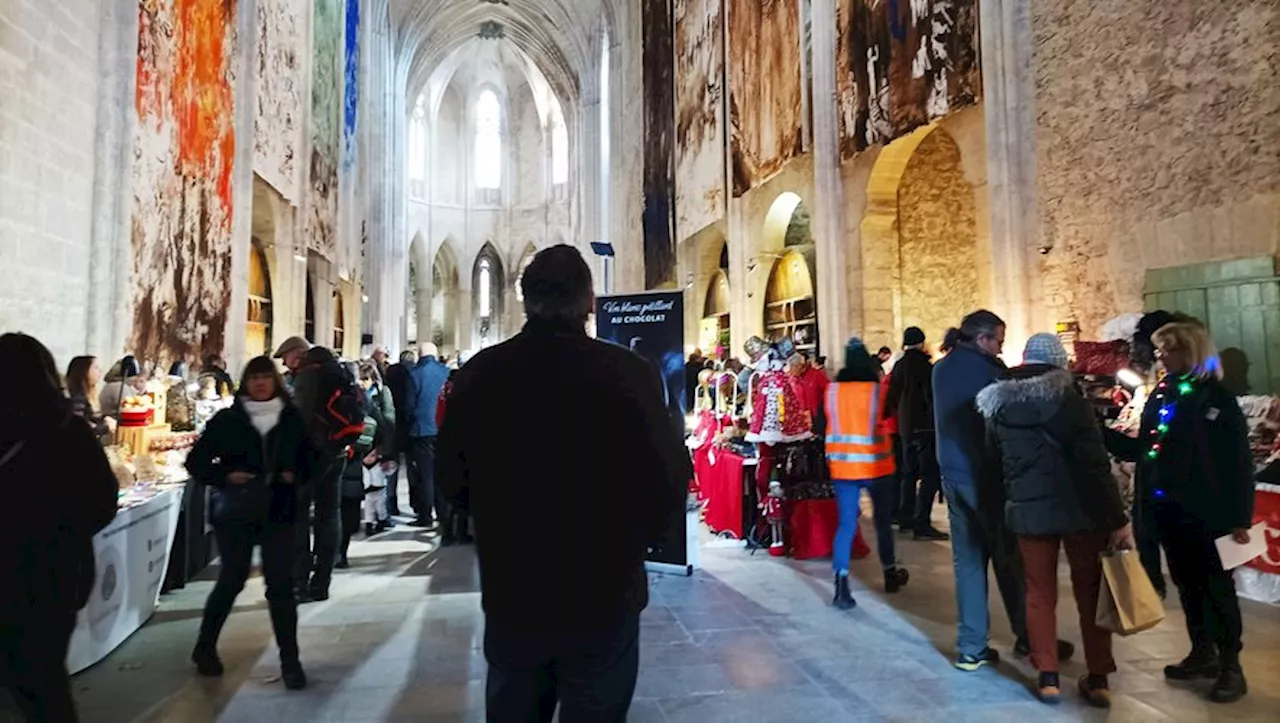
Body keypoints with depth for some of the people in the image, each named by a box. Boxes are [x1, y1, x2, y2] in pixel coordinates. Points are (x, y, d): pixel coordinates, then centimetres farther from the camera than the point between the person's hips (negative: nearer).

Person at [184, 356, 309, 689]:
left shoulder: (292, 418, 2)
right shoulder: (228, 419, -4)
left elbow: (307, 458, 12)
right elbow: (196, 461, 0)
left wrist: (295, 475, -8)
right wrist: (225, 477, -16)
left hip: (278, 511, 1)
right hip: (235, 512, -1)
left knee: (281, 583, 0)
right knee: (232, 579, 10)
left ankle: (290, 660, 9)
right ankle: (205, 648, 35)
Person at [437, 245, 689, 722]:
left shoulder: (477, 374, -8)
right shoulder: (630, 373, -19)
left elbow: (453, 478, 2)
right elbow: (670, 480, -13)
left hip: (510, 593, 3)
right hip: (605, 594, -2)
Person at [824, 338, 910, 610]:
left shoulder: (832, 390, -3)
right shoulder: (879, 389, -9)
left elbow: (828, 424, 6)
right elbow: (888, 418, 3)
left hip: (842, 465, 1)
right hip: (876, 465, -1)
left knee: (846, 524, 3)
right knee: (883, 522, 17)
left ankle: (841, 584, -10)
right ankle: (889, 574, 35)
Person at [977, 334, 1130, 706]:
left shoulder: (997, 404, 1)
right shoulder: (1067, 396, -13)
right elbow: (1094, 462, -16)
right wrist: (1117, 517, -12)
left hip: (1027, 509, 3)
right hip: (1077, 507, -2)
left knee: (1039, 592, 13)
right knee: (1090, 591, 12)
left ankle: (1048, 677, 17)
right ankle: (1098, 679, 21)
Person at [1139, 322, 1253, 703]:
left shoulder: (1217, 398, -9)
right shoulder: (1161, 395, 7)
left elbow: (1238, 461, -11)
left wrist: (1239, 516, -13)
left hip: (1205, 511, -5)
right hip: (1168, 510, 6)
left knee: (1217, 587, 5)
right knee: (1188, 585, 15)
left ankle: (1231, 666, 17)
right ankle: (1203, 654, 29)